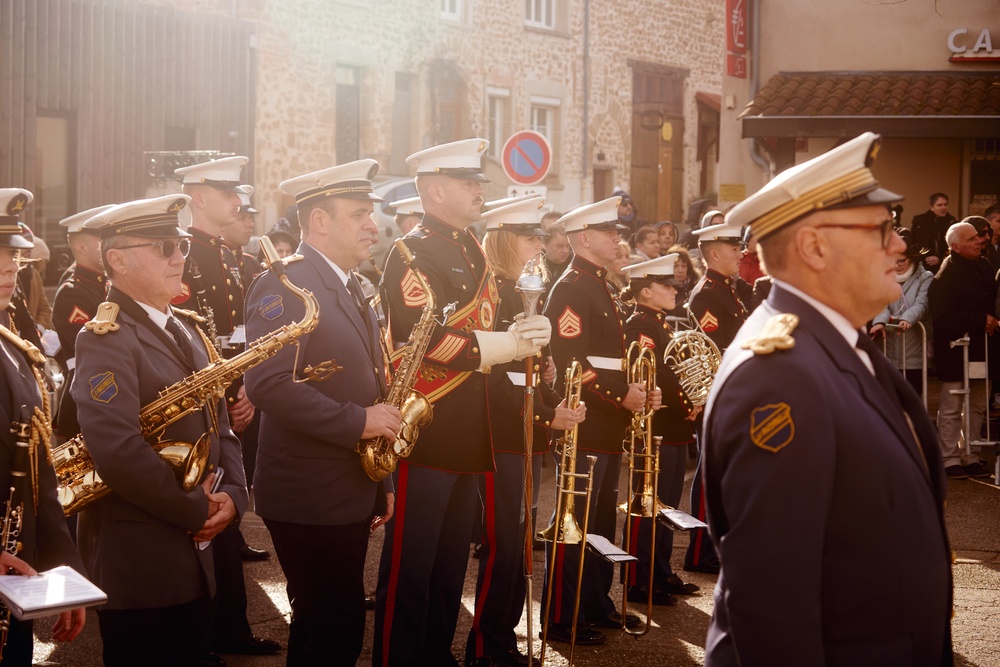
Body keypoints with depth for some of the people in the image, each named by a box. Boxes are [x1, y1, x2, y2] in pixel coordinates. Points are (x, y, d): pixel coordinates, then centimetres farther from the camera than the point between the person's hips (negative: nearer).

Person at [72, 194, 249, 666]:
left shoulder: (186, 330, 14)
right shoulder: (106, 339, -15)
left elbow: (219, 427, 16)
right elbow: (118, 450, -26)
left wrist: (231, 496, -2)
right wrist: (196, 511, -17)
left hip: (193, 560, 8)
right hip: (139, 562, -8)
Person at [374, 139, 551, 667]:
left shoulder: (471, 252, 15)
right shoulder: (412, 253, -12)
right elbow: (427, 338, -23)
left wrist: (521, 334, 1)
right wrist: (510, 345, -16)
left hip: (465, 436, 9)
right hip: (421, 433, -9)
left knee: (451, 563, 16)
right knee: (410, 565, -2)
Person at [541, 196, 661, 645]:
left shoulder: (603, 288, 17)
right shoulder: (570, 289, -13)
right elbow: (571, 362, -21)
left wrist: (640, 391, 6)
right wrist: (622, 395, -18)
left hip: (610, 425, 10)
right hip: (585, 425, -10)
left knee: (603, 519, 16)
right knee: (574, 522, -4)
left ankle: (596, 605, 27)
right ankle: (561, 619, 3)